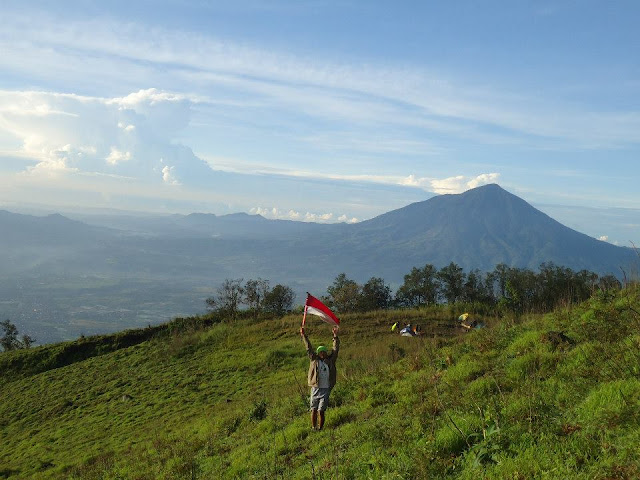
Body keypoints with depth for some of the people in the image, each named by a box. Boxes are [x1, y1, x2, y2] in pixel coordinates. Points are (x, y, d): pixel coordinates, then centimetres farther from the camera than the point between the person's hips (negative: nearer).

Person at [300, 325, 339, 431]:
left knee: (321, 411, -4)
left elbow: (335, 349, 9)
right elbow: (309, 348, 7)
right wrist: (303, 336, 6)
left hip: (326, 389, 0)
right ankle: (313, 428, 17)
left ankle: (320, 429, 4)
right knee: (314, 410, 6)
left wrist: (335, 336, 3)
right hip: (315, 389, 0)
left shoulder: (330, 361, 9)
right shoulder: (314, 360, 7)